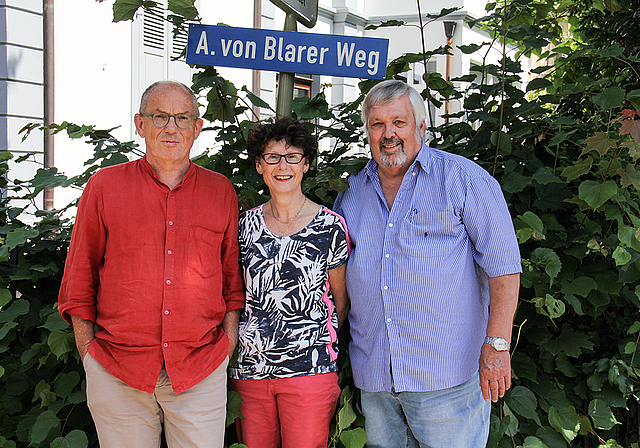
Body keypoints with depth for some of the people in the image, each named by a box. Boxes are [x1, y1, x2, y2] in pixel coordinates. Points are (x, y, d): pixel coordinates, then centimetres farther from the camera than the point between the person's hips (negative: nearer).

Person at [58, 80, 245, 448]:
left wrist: (227, 344, 3)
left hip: (201, 374, 1)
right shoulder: (105, 186, 3)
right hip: (116, 373, 0)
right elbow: (80, 277, 6)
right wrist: (88, 351, 2)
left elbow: (233, 277, 10)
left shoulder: (221, 191, 6)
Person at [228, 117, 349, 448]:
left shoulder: (330, 226, -4)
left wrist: (321, 345, 4)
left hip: (309, 371, -3)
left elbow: (341, 301, 4)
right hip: (249, 368, 3)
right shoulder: (246, 224, 6)